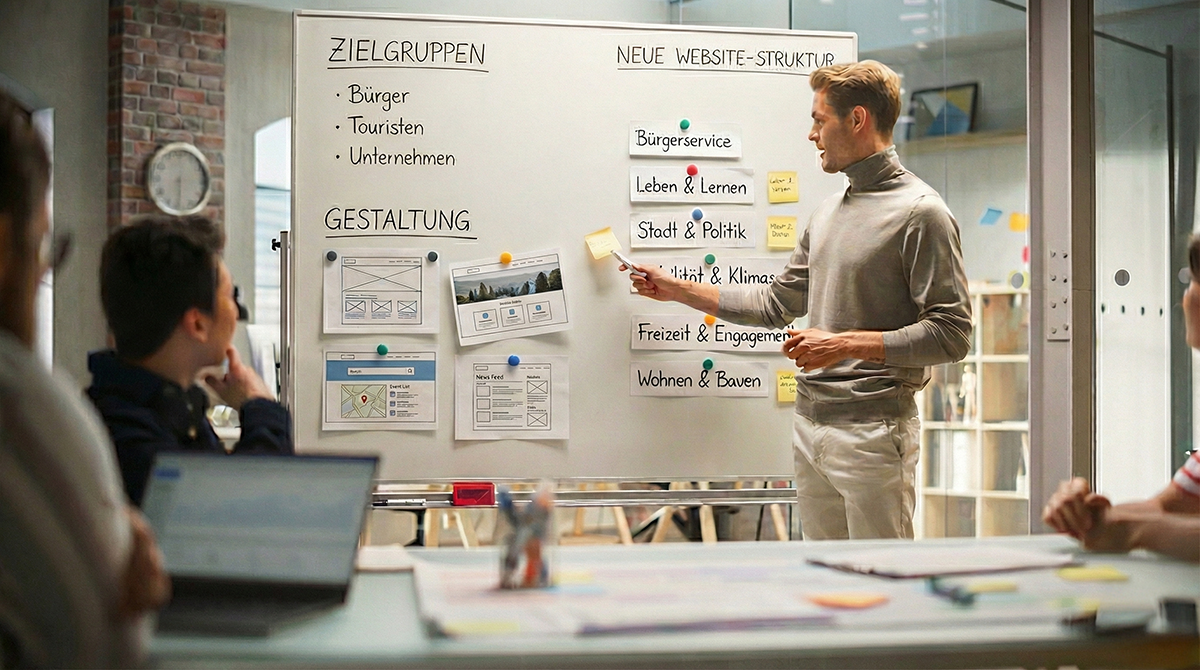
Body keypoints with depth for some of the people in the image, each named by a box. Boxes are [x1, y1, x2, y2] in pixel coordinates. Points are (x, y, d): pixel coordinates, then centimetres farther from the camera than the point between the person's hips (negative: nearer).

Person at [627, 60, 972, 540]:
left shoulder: (919, 212, -9)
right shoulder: (827, 213, 17)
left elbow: (951, 334, -14)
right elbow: (777, 303, 24)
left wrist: (846, 344, -18)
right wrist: (676, 290, 24)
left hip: (874, 433, -8)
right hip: (809, 428, 8)